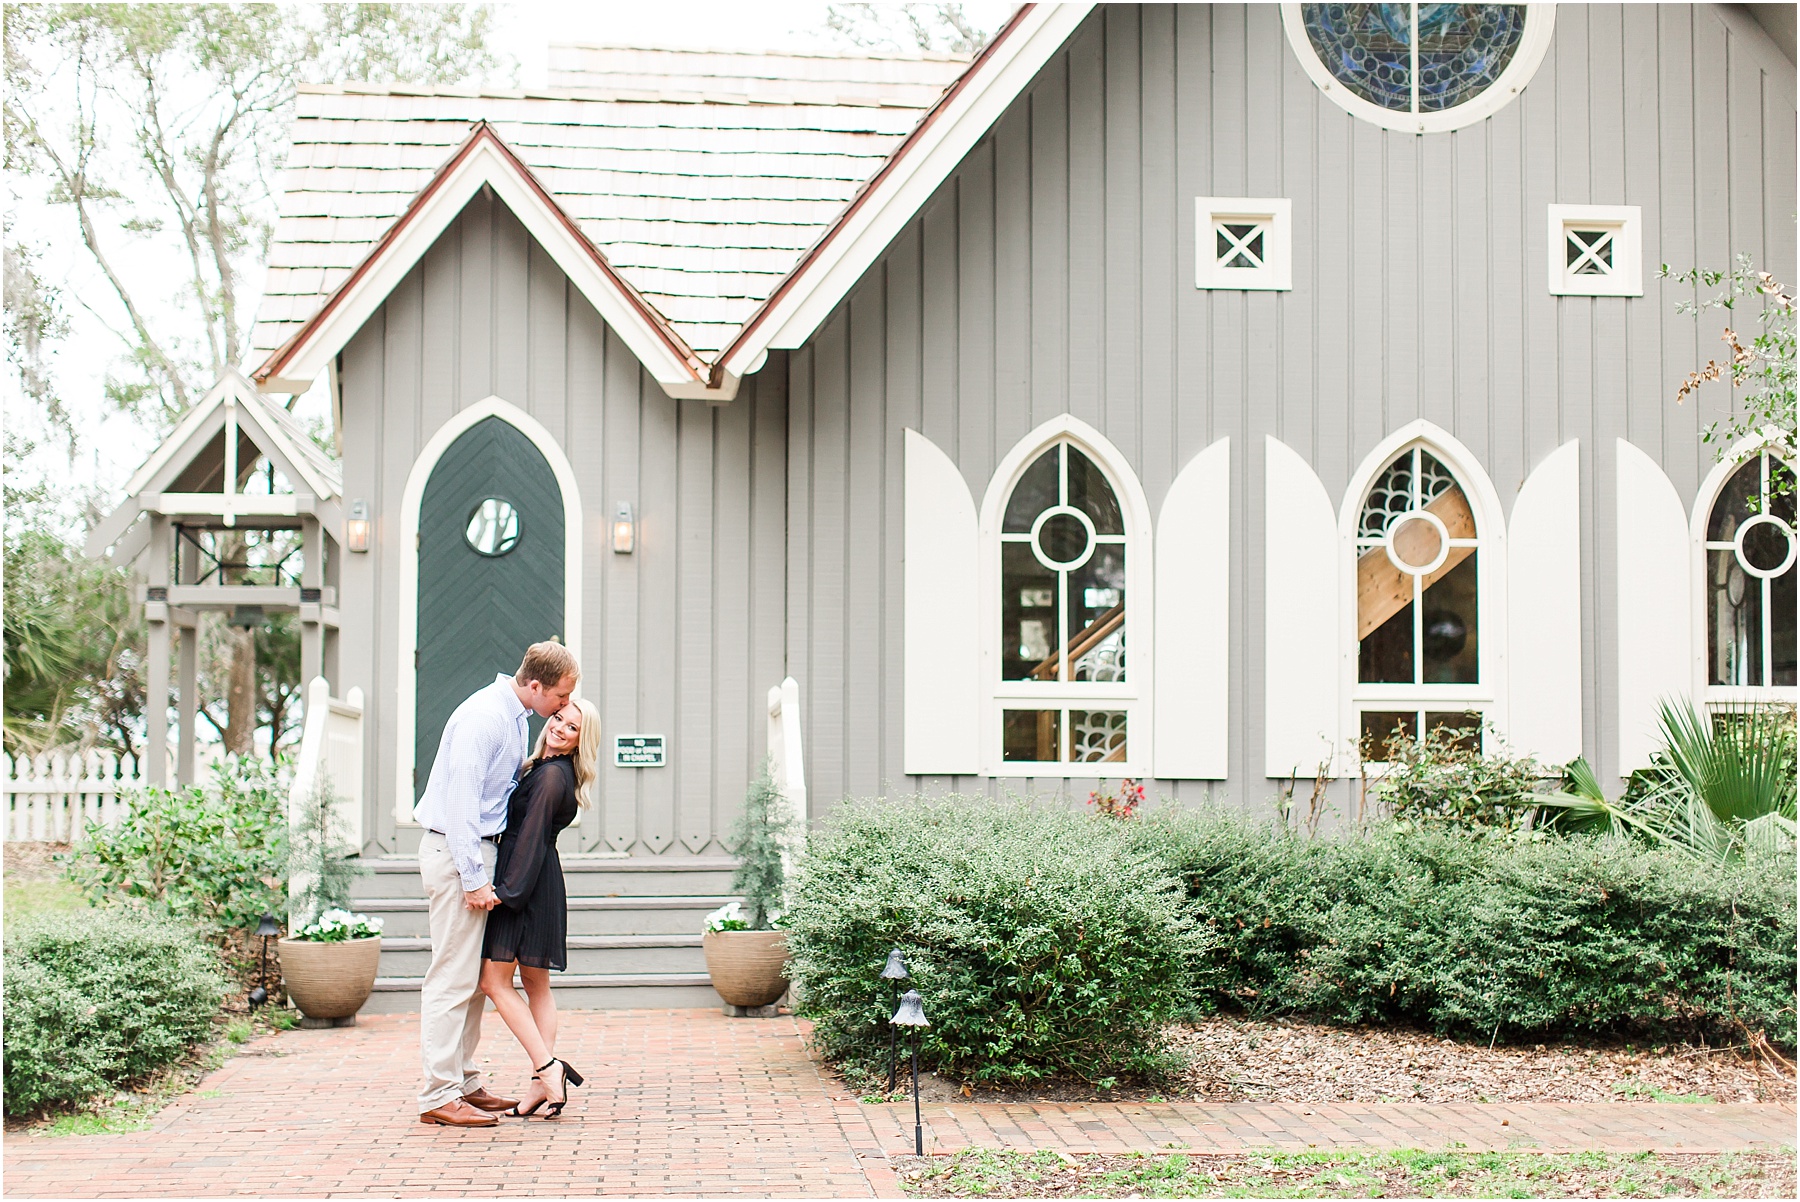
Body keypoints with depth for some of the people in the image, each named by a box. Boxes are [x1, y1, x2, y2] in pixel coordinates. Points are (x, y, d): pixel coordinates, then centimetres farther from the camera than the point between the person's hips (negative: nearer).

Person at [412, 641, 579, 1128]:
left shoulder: (514, 716, 13)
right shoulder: (483, 717, -19)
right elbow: (460, 803, -22)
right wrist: (473, 880, -22)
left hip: (479, 847, 10)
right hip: (455, 851, -10)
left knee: (475, 977, 12)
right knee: (453, 977, -9)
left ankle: (463, 1083, 18)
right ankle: (438, 1095, -6)